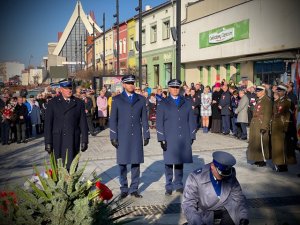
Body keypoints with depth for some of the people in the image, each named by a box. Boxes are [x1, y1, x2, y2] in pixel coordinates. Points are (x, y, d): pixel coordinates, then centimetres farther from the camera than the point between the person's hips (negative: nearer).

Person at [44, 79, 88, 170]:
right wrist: (48, 142, -4)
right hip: (58, 141, -1)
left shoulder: (79, 103, 6)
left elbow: (83, 123, 5)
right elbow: (48, 124, 1)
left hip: (74, 141, 1)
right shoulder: (53, 103, 3)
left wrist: (84, 141, 1)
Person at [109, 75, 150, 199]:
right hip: (122, 137, -1)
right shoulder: (117, 99, 4)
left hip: (136, 136, 1)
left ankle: (134, 189, 14)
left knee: (136, 163, 3)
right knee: (122, 164, 2)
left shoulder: (141, 99, 9)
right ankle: (124, 189, 14)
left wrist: (146, 135, 6)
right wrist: (113, 137, -3)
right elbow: (113, 120, 3)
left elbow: (144, 119, 10)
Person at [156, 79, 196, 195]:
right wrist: (161, 139, -6)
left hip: (184, 139, 2)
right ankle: (169, 186, 11)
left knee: (180, 162, 7)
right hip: (169, 140, -1)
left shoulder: (187, 103, 11)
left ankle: (178, 185, 18)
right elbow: (159, 123, 1)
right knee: (169, 163, 1)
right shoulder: (162, 104, 5)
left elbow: (191, 121, 11)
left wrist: (192, 136, 5)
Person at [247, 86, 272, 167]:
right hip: (255, 125, 9)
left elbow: (267, 115, -18)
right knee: (256, 142, 12)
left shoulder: (267, 100, -13)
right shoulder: (258, 100, 15)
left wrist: (264, 127, -21)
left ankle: (263, 160, 6)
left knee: (261, 143, -3)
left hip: (261, 125, -9)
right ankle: (258, 159, 21)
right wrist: (252, 124, 14)